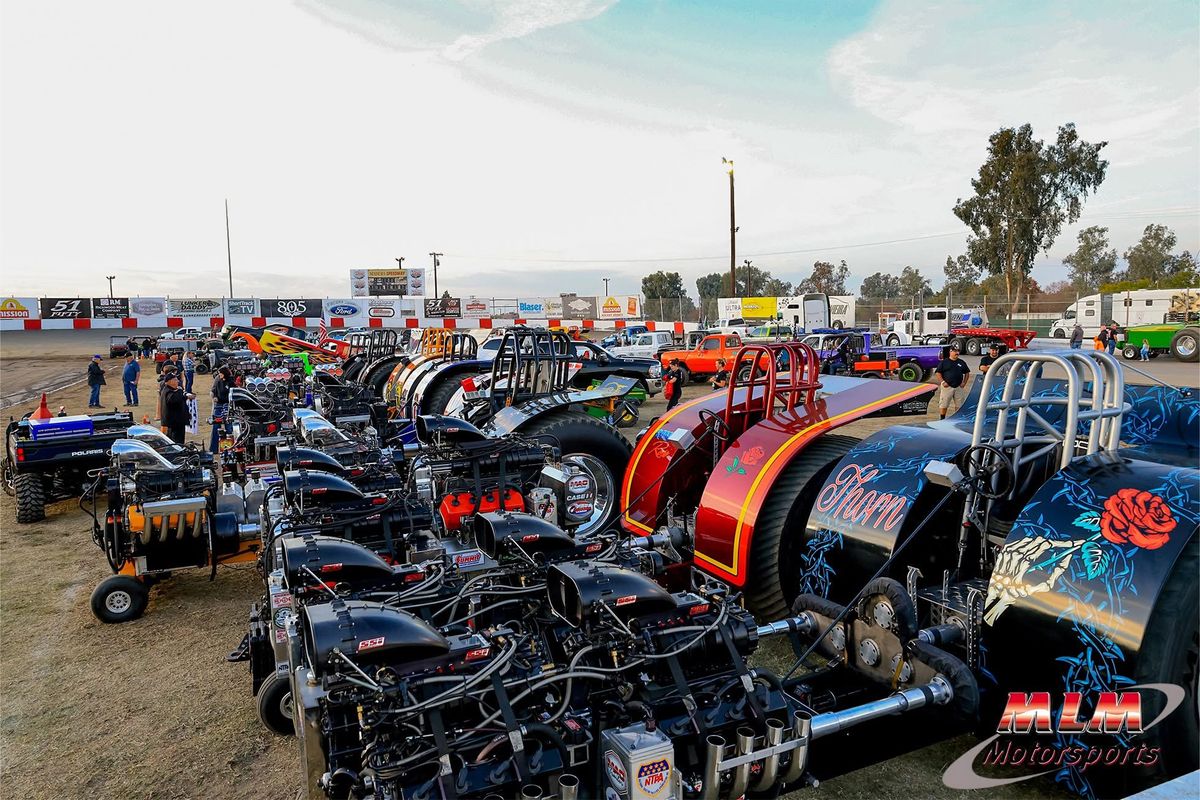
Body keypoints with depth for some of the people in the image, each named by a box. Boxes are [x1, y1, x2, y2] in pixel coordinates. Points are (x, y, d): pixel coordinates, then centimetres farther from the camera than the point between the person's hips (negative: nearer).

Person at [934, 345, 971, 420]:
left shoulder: (962, 362, 12)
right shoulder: (944, 362, 0)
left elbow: (967, 373, 18)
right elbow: (938, 372, -2)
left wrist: (964, 383, 6)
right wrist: (942, 382, -11)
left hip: (959, 387, 4)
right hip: (947, 387, -4)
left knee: (959, 405, 7)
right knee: (943, 404, -3)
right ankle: (942, 419, 5)